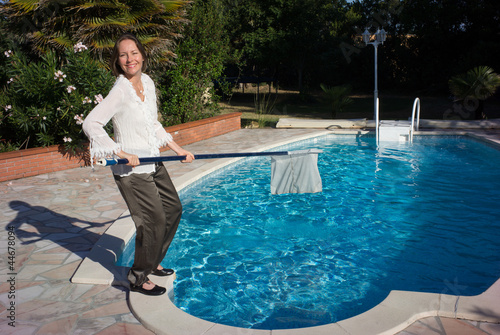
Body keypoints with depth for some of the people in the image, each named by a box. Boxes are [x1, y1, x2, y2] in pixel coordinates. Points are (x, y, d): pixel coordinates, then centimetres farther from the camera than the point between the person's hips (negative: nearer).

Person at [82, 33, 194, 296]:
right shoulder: (120, 91, -18)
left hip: (153, 163, 9)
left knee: (174, 209, 18)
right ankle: (138, 278, 18)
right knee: (154, 220, -4)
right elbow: (90, 124, -25)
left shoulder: (148, 83, 6)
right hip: (131, 169, -9)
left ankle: (152, 262, 36)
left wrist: (177, 149, 15)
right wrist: (121, 153, -31)